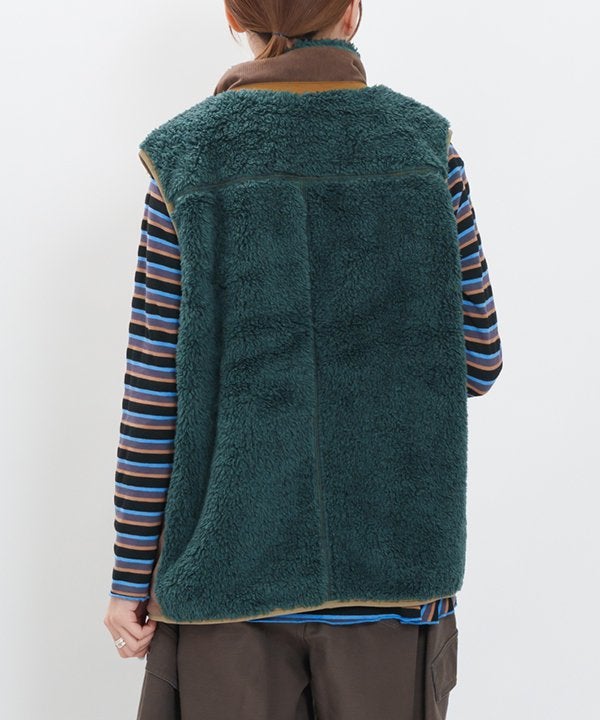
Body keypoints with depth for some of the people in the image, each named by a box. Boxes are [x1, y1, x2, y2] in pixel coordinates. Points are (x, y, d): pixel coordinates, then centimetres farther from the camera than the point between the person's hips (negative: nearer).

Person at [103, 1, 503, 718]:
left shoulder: (186, 158, -7)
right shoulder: (425, 143, -4)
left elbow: (154, 395, -7)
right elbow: (478, 363, 1)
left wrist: (132, 576, 2)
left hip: (233, 561, 0)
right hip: (392, 566, 1)